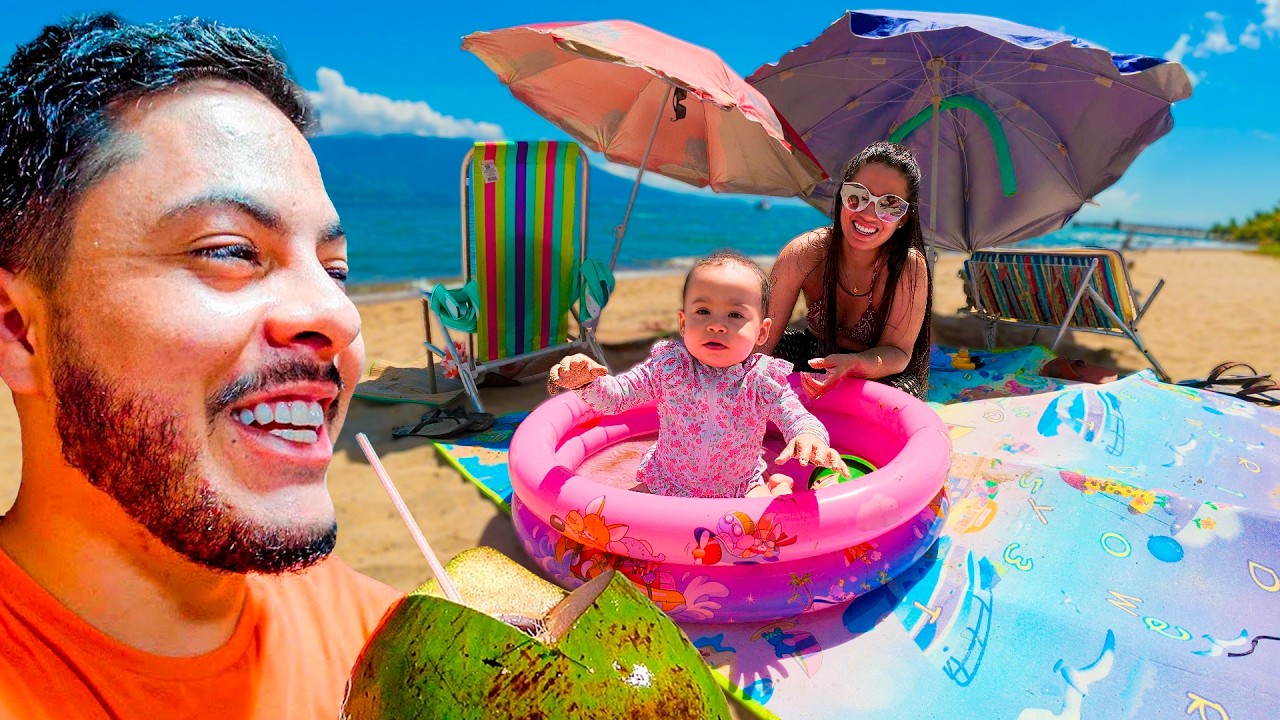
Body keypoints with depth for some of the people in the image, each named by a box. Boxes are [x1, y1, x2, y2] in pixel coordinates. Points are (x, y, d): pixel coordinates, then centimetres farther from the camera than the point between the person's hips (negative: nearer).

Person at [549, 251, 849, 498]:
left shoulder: (763, 380, -17)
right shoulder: (667, 367, -14)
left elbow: (798, 419, -18)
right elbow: (613, 397, -13)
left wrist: (811, 438, -44)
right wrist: (587, 381, -37)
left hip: (739, 491, -1)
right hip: (666, 486, 1)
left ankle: (778, 487, 10)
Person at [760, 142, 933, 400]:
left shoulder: (908, 267, -27)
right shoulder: (803, 254, -22)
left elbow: (897, 352, -22)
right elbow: (762, 341, -22)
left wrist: (852, 364, -45)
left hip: (882, 375, -1)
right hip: (815, 356, 2)